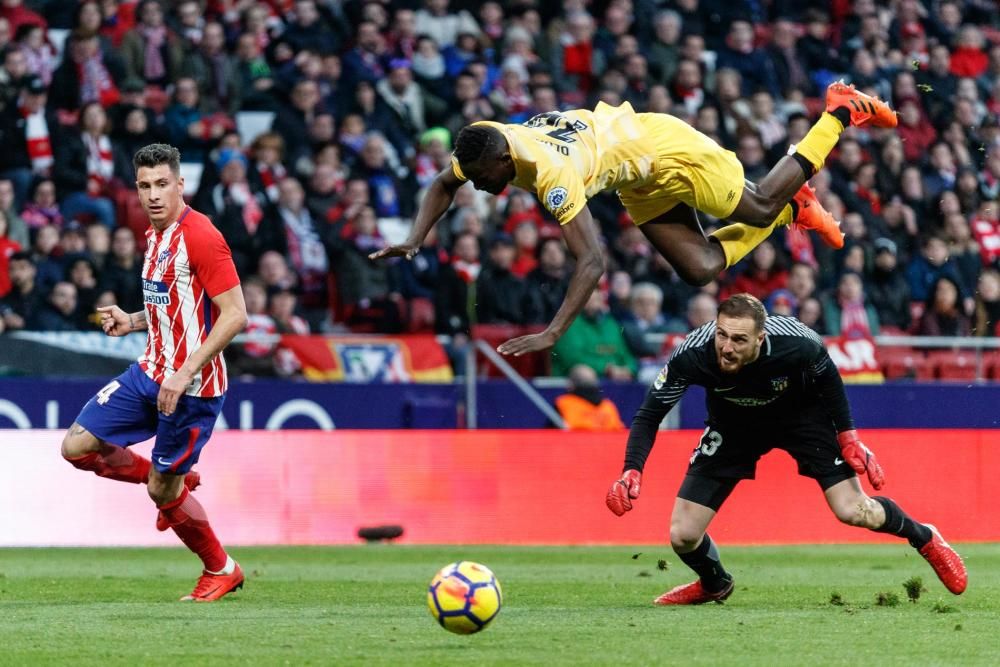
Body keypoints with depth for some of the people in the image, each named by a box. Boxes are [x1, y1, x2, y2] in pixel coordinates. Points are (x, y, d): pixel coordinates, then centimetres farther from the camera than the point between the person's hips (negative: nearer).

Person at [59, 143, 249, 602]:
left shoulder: (200, 237, -19)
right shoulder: (154, 236, 9)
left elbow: (235, 314, -22)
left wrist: (185, 374, -24)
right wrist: (132, 322, 6)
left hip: (191, 386, -9)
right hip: (150, 372, 9)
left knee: (162, 489, -2)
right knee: (77, 446, 3)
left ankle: (221, 571, 21)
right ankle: (174, 482, 23)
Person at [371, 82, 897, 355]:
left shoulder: (551, 174, -42)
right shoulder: (481, 145, -19)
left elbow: (592, 261, -47)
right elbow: (443, 185, 3)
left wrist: (552, 333, -54)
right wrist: (414, 241, -15)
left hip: (666, 149, -7)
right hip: (638, 180, 7)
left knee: (759, 206, 12)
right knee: (702, 269, 11)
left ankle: (838, 113, 27)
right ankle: (794, 210, 32)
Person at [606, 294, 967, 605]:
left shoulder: (796, 343, -36)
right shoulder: (692, 356, -36)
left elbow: (828, 376, -11)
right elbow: (649, 414, -23)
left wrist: (847, 435, -9)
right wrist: (632, 470, -37)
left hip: (802, 414, -1)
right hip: (733, 425, 1)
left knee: (853, 511, -14)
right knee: (683, 536, -8)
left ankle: (924, 538, 21)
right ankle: (714, 584, 30)